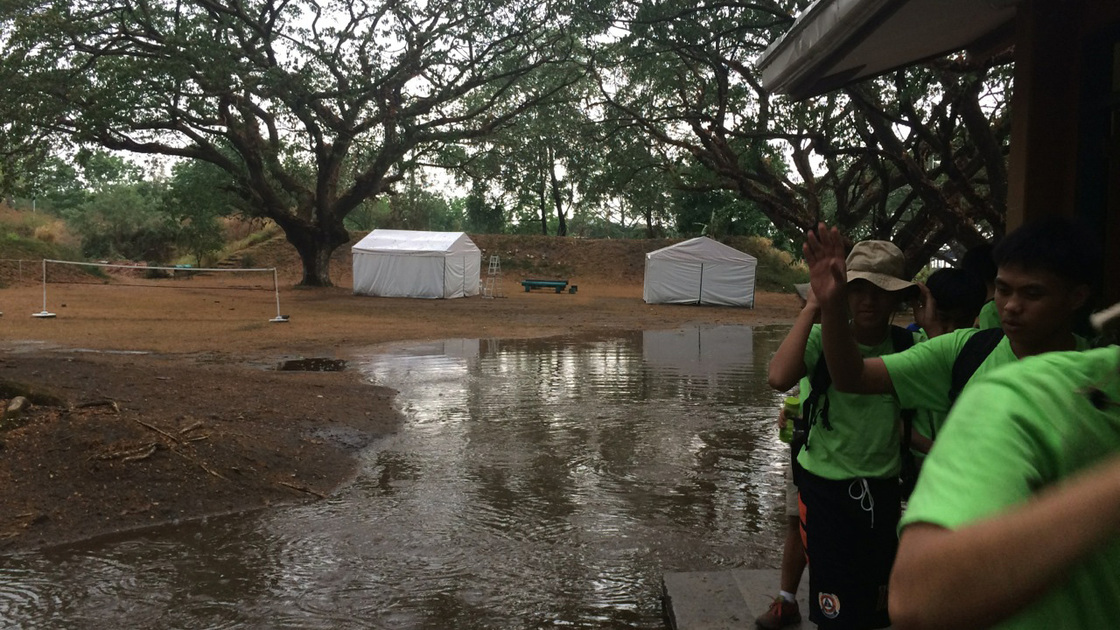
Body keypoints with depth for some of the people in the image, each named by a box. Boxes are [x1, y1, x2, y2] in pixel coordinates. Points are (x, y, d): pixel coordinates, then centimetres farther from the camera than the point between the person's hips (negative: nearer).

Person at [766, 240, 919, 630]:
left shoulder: (908, 345, -5)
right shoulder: (822, 338, -16)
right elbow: (779, 378, -35)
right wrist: (810, 310, -28)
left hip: (882, 489, 4)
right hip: (825, 487, -4)